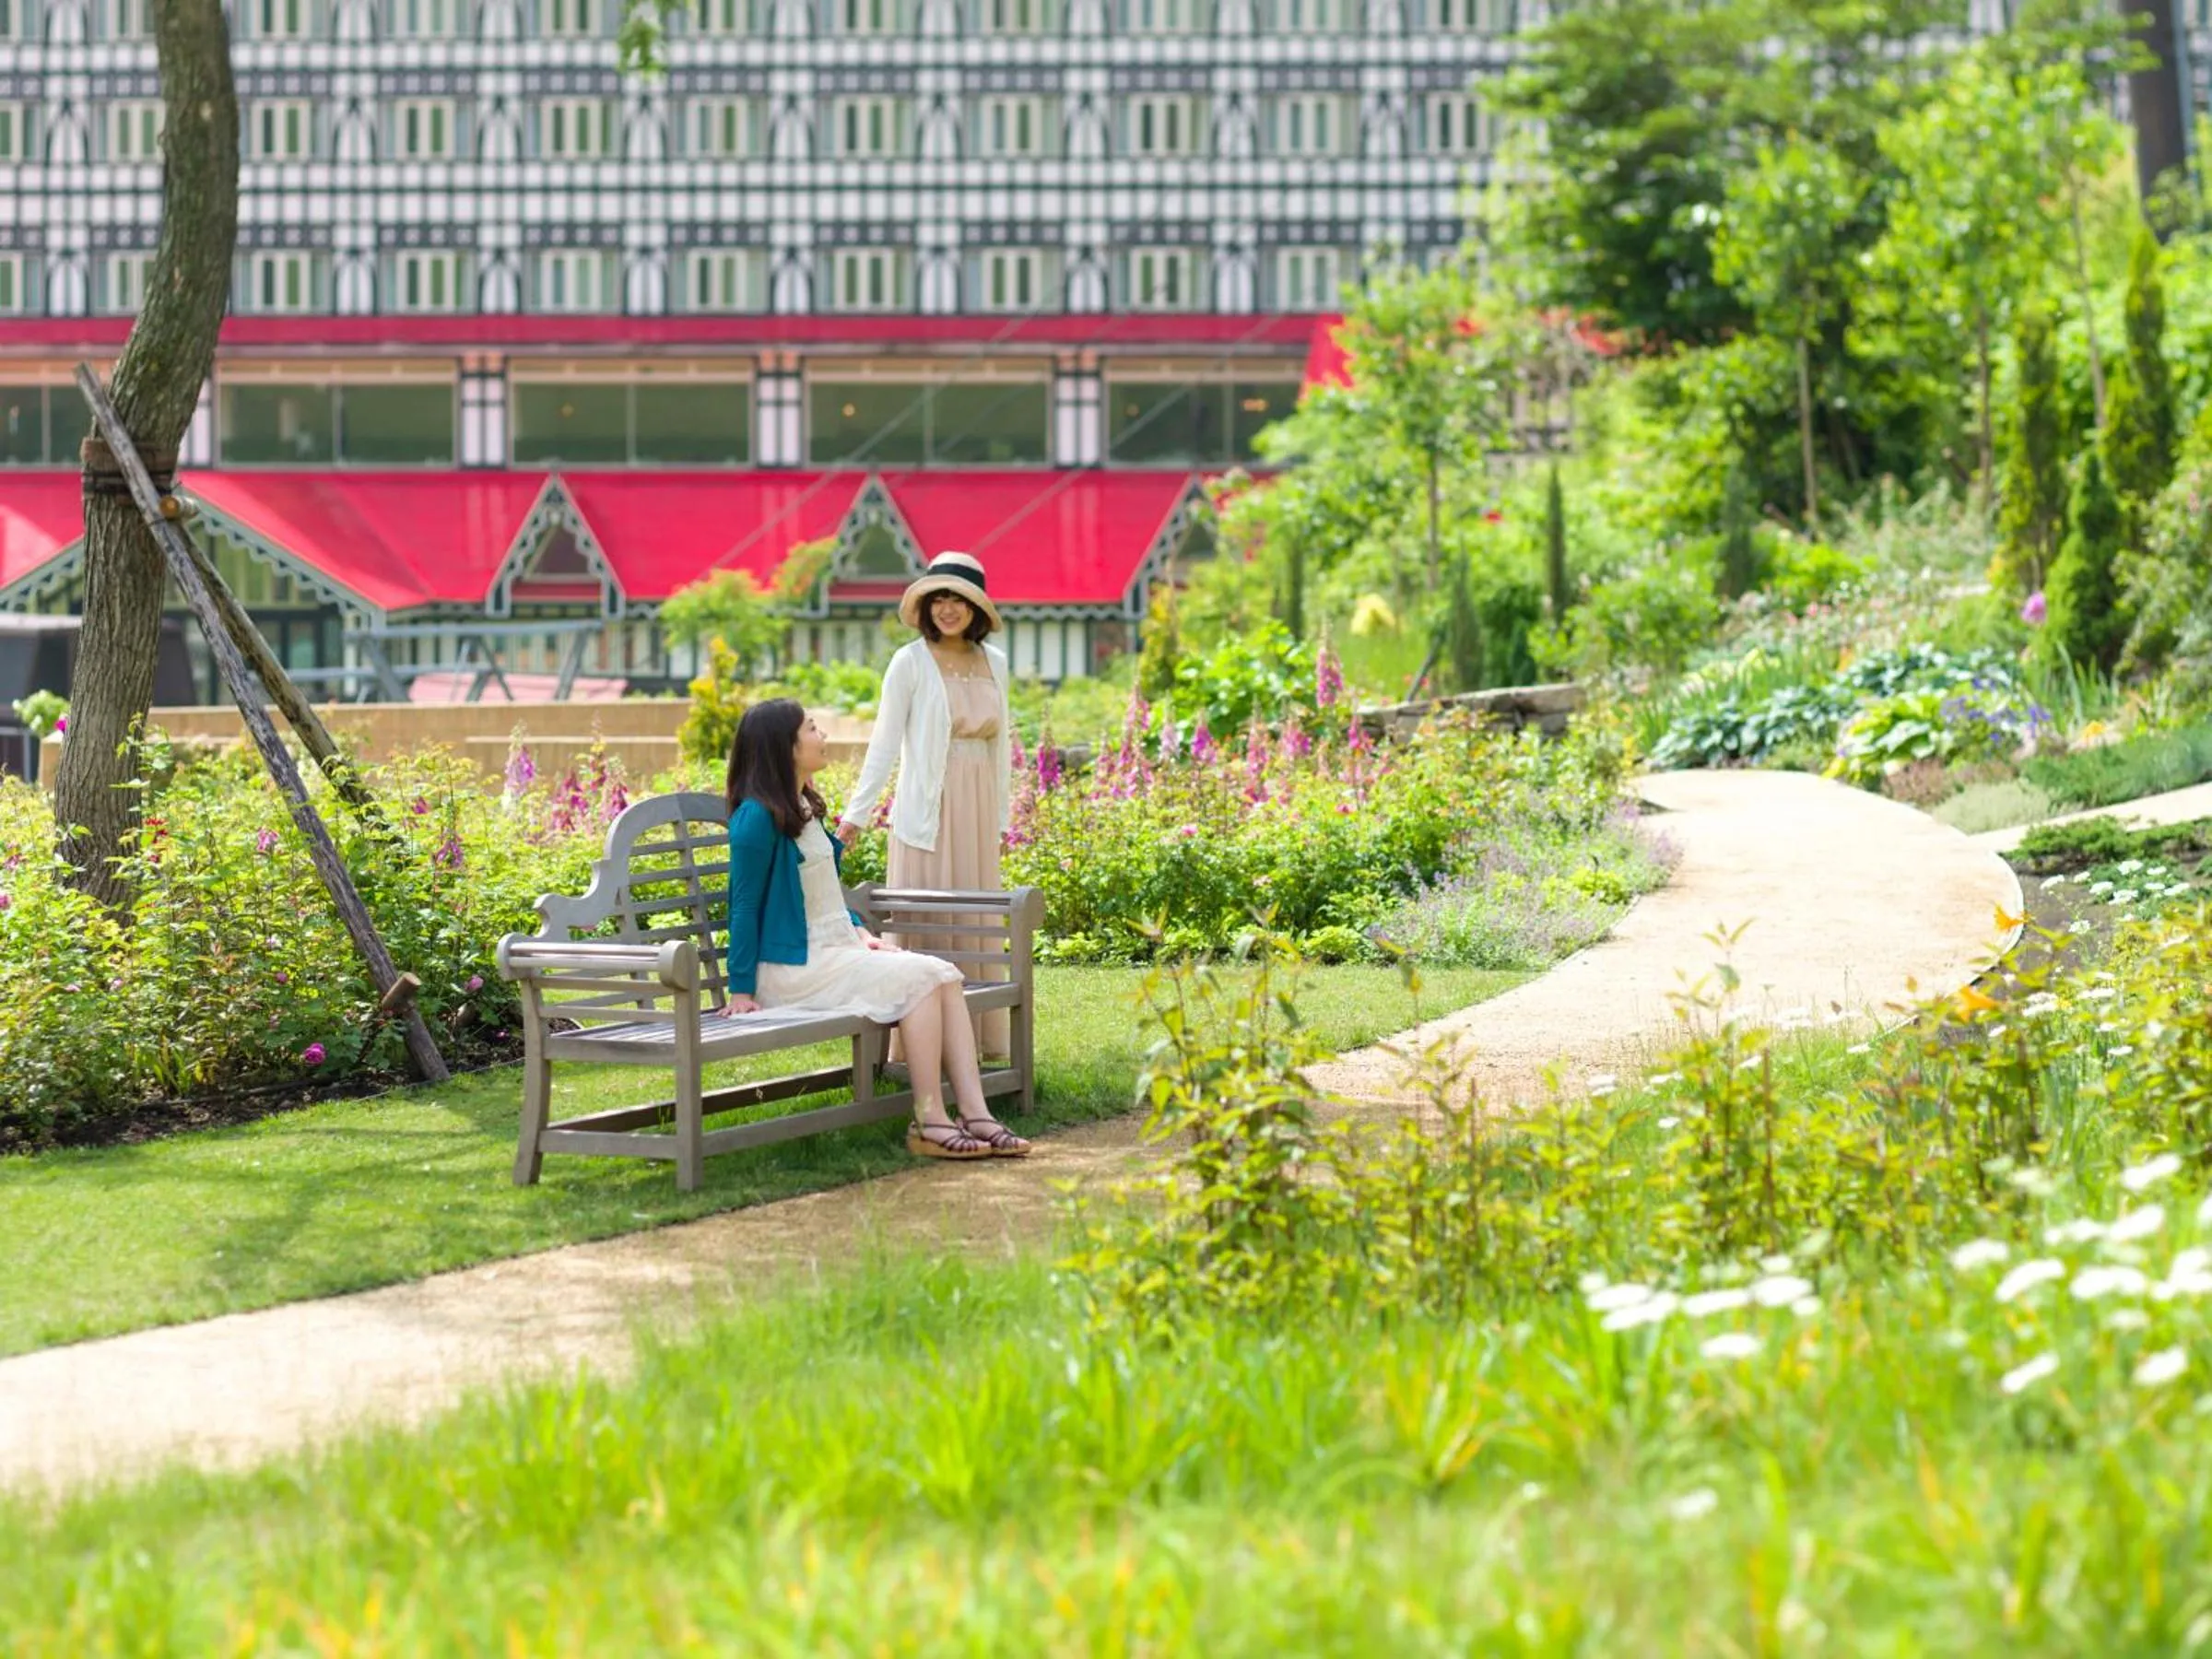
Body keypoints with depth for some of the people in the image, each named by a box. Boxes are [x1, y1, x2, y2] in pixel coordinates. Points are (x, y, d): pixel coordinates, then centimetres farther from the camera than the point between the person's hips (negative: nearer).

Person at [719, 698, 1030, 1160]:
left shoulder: (802, 807, 15)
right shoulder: (758, 816, -13)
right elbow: (745, 906, -14)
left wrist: (860, 933, 10)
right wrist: (741, 992, -14)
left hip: (836, 950, 9)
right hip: (793, 966, -9)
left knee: (943, 975, -11)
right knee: (918, 980, -23)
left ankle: (975, 1114, -20)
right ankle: (929, 1123, -20)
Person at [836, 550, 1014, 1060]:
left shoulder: (994, 662, 8)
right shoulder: (910, 662, -6)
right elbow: (884, 743, -6)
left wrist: (1000, 817, 15)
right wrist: (856, 813, -10)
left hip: (978, 812, 5)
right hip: (927, 811, -5)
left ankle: (979, 1039, 17)